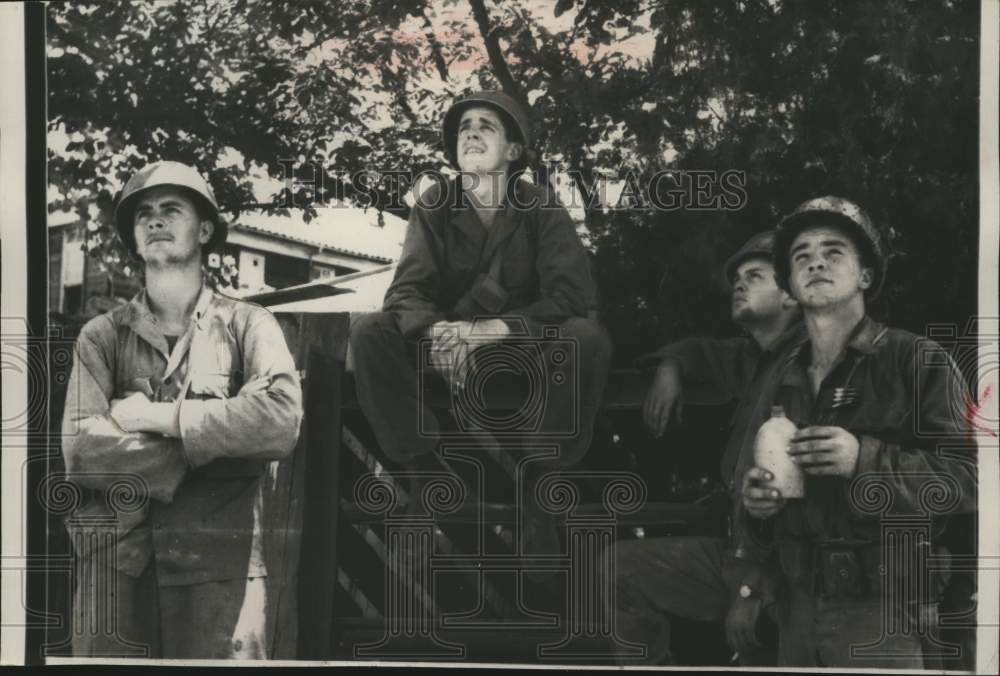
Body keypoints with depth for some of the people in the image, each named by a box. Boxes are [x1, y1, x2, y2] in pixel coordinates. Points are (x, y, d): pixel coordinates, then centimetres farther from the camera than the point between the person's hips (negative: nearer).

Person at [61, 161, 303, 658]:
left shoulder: (247, 325, 6)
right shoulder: (102, 336, 9)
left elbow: (280, 421, -14)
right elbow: (79, 450, -6)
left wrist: (156, 416, -9)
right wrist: (214, 445, -9)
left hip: (220, 565, -1)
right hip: (116, 565, 2)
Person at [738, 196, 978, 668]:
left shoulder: (918, 361, -5)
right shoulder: (783, 381, 13)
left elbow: (969, 475, -15)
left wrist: (866, 460, -24)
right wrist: (757, 502, 1)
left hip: (882, 613, -6)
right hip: (798, 608, 6)